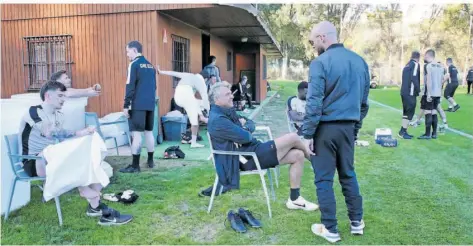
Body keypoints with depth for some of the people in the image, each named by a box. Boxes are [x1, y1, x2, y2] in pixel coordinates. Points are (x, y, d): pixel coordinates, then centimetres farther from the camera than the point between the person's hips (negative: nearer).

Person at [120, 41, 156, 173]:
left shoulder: (134, 64, -7)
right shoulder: (150, 65, 15)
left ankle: (135, 165, -5)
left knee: (136, 133, -6)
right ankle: (150, 160, 21)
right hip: (150, 105, 7)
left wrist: (126, 105, -10)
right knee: (149, 132, 14)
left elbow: (130, 87, -12)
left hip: (138, 105, -7)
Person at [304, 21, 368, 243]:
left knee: (324, 178, 5)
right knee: (348, 174, 19)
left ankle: (330, 229, 13)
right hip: (348, 127, 6)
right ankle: (356, 222, 28)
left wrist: (307, 134, -13)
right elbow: (364, 101, 13)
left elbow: (314, 102, -17)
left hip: (325, 127, -6)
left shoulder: (320, 62, -12)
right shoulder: (360, 61, 9)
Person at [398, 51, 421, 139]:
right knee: (410, 112, -5)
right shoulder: (415, 64, -7)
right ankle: (402, 132, -7)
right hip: (410, 93, -9)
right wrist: (419, 91, -14)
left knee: (406, 112, 14)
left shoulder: (407, 65, 18)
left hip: (404, 92, 9)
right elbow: (414, 79, -18)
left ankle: (404, 131, 15)